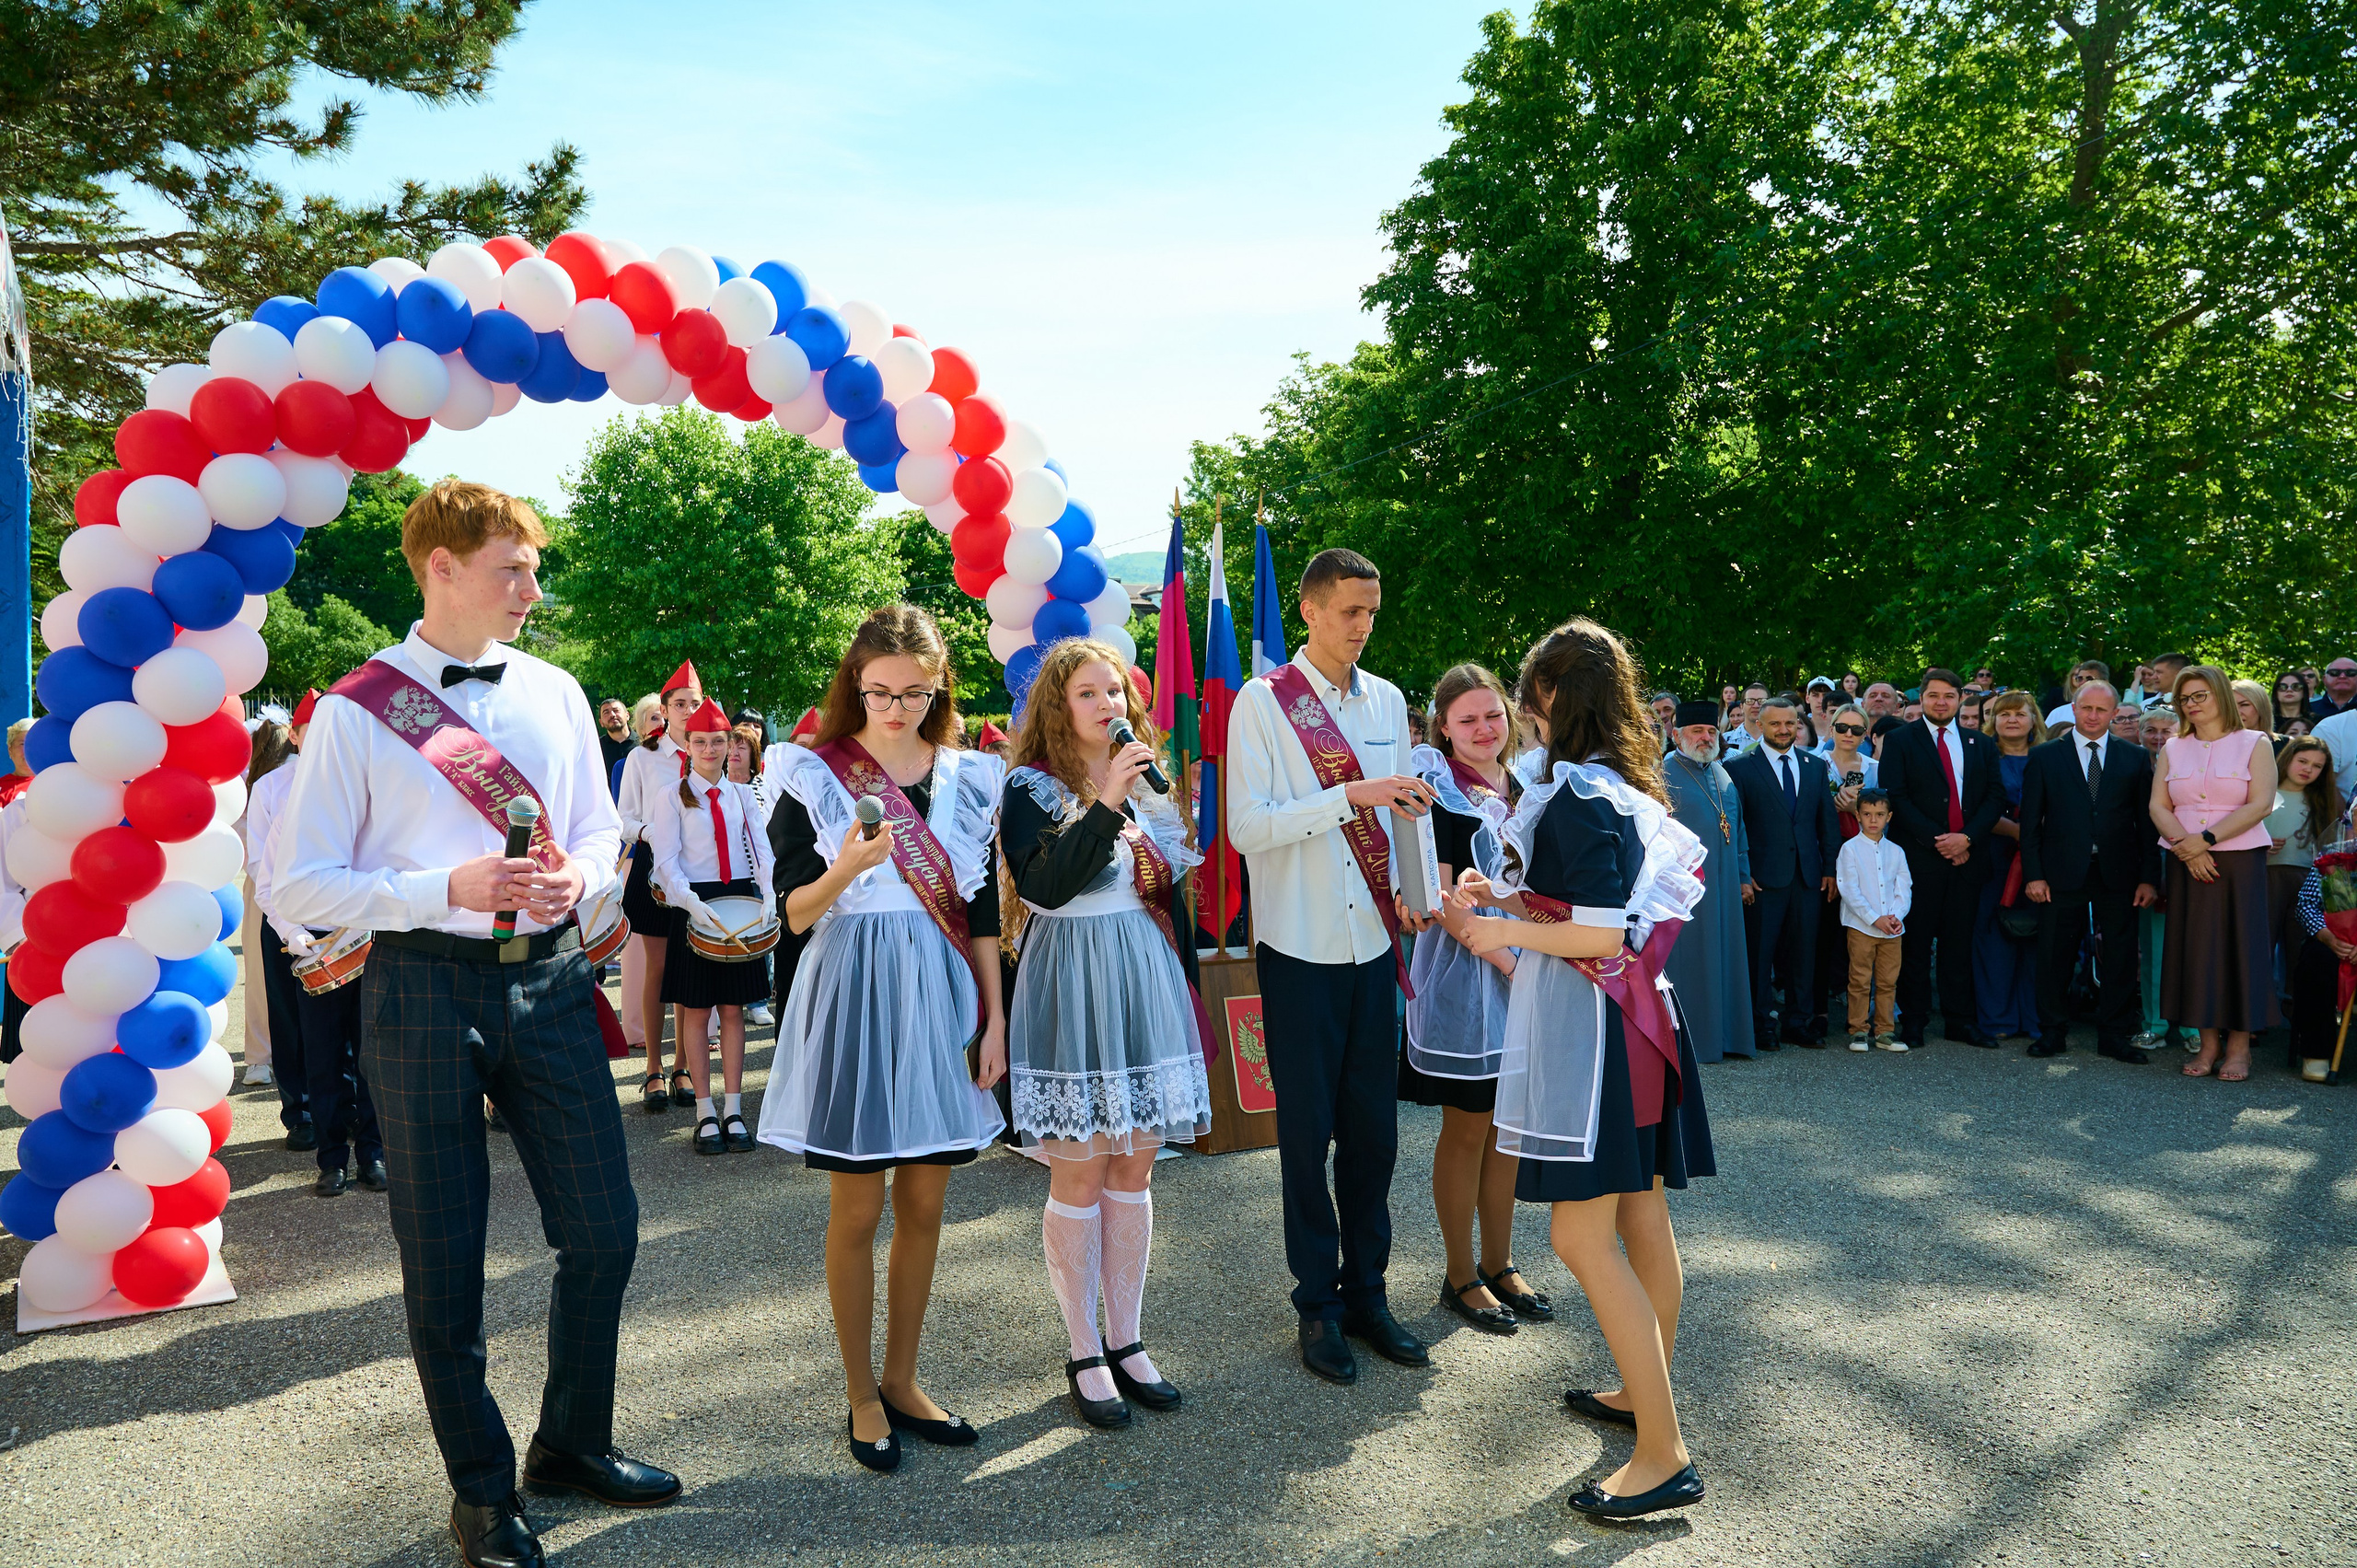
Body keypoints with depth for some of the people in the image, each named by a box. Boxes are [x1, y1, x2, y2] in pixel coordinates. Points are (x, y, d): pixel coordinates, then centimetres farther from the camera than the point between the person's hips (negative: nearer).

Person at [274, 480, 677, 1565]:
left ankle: (573, 1442, 32)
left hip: (550, 978, 4)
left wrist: (577, 873, -6)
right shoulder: (356, 710, -5)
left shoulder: (555, 694, 8)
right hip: (428, 988, -4)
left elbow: (602, 827, 17)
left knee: (604, 1231, 8)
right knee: (443, 1262, 8)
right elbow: (299, 888, -7)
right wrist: (450, 888, -19)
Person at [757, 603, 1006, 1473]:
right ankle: (862, 1395, 20)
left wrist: (994, 1017, 4)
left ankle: (902, 1380, 26)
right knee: (857, 1209, 4)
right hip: (854, 996, -3)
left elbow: (982, 911, 9)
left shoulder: (968, 776, 6)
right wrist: (847, 868, -26)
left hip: (942, 997, 4)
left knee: (924, 1203, 10)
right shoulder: (814, 776, -4)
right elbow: (796, 912, -7)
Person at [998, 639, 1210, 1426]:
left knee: (1133, 1173, 10)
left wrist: (1181, 990, 7)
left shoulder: (1149, 784, 12)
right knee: (1079, 1178, 1)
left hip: (1145, 982, 6)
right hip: (1071, 990, -5)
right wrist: (1106, 805, -27)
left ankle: (1127, 1341, 21)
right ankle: (1085, 1354, 14)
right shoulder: (1032, 790, -6)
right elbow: (1044, 884, -23)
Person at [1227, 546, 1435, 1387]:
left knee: (1373, 1129, 10)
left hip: (1372, 942, 5)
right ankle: (1318, 1306, 19)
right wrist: (1350, 794, -22)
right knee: (1308, 1133, 5)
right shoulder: (1262, 702, -6)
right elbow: (1246, 827, -15)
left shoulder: (1387, 701, 9)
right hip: (1301, 948, -4)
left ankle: (1366, 1291, 25)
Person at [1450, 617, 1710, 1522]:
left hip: (1587, 1027, -10)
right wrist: (1513, 899, 15)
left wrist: (1507, 930, -10)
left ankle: (1663, 1455, -3)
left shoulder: (1575, 796, -17)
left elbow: (1602, 936, -21)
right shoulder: (1629, 785, 11)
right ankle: (1644, 1390, 31)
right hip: (1633, 1017, 10)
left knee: (1582, 1239, -6)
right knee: (1642, 1219, 17)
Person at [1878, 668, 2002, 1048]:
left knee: (1959, 941, 6)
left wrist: (1967, 838, -8)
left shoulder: (1981, 744, 14)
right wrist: (1935, 839, -12)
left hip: (1967, 856, 3)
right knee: (1916, 941, 0)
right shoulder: (1900, 741, 3)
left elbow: (1995, 796, 7)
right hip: (1919, 857, -3)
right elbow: (1896, 798, -5)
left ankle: (1960, 1020, 12)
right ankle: (1914, 1020, 7)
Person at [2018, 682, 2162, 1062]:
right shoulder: (2044, 757, 5)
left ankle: (2115, 1036, 16)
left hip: (2118, 874, 1)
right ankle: (2052, 1034, 15)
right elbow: (2030, 821, 3)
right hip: (2062, 872, -1)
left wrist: (2149, 877, -1)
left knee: (2120, 958, 5)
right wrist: (2033, 874, -5)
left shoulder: (2136, 758, 9)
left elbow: (2147, 821, 6)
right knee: (2055, 956, 3)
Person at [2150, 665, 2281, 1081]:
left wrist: (2207, 839, -16)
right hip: (2187, 862, 3)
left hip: (2240, 859, -3)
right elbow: (2159, 805, 5)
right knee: (2194, 947, 1)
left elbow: (2260, 804, -8)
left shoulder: (2253, 743, 3)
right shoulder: (2173, 749, 13)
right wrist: (2186, 847, -11)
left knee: (2240, 945, -3)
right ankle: (2208, 1045, 8)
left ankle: (2239, 1047, 4)